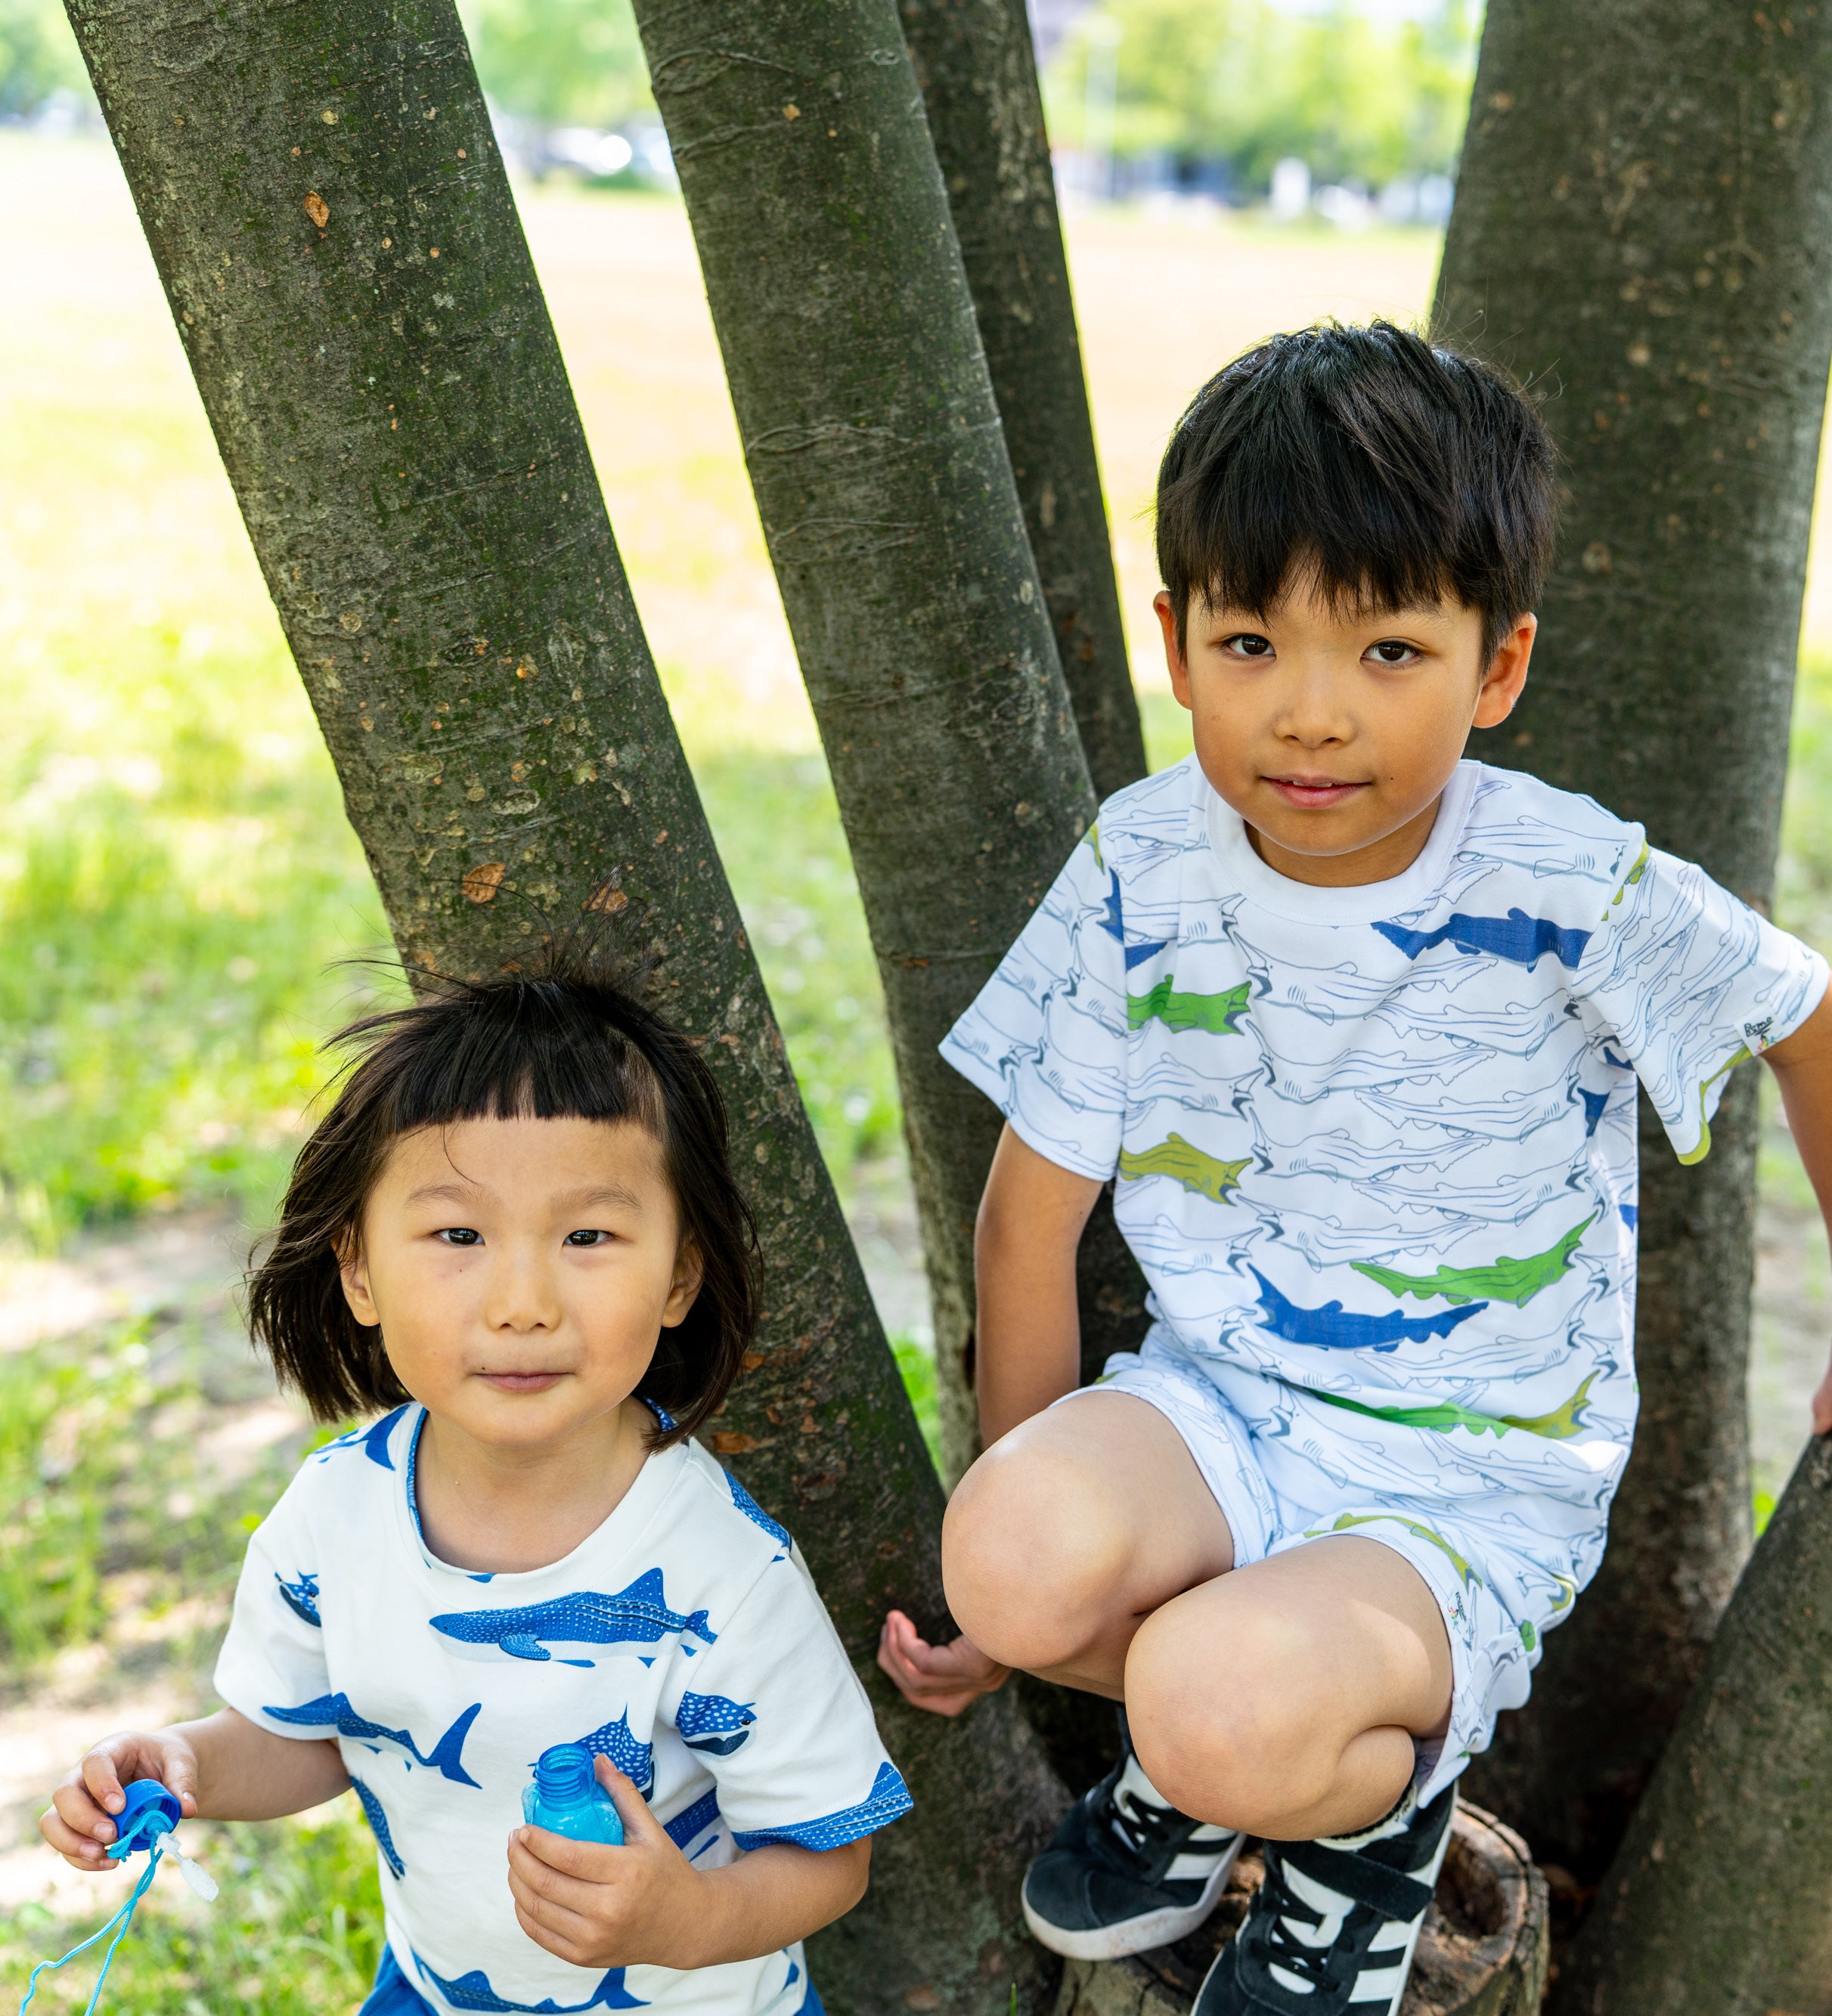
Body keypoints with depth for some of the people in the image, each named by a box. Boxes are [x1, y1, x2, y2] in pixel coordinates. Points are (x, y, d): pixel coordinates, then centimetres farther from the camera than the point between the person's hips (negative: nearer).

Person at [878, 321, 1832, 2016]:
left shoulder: (1575, 894, -18)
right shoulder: (1146, 870, -9)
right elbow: (1035, 1205, -2)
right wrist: (1018, 1548, 1)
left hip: (1475, 1485, -3)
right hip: (1219, 1402, 3)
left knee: (1228, 1706, -32)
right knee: (1014, 1558, -30)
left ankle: (1373, 1811, 5)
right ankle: (1203, 1748, 5)